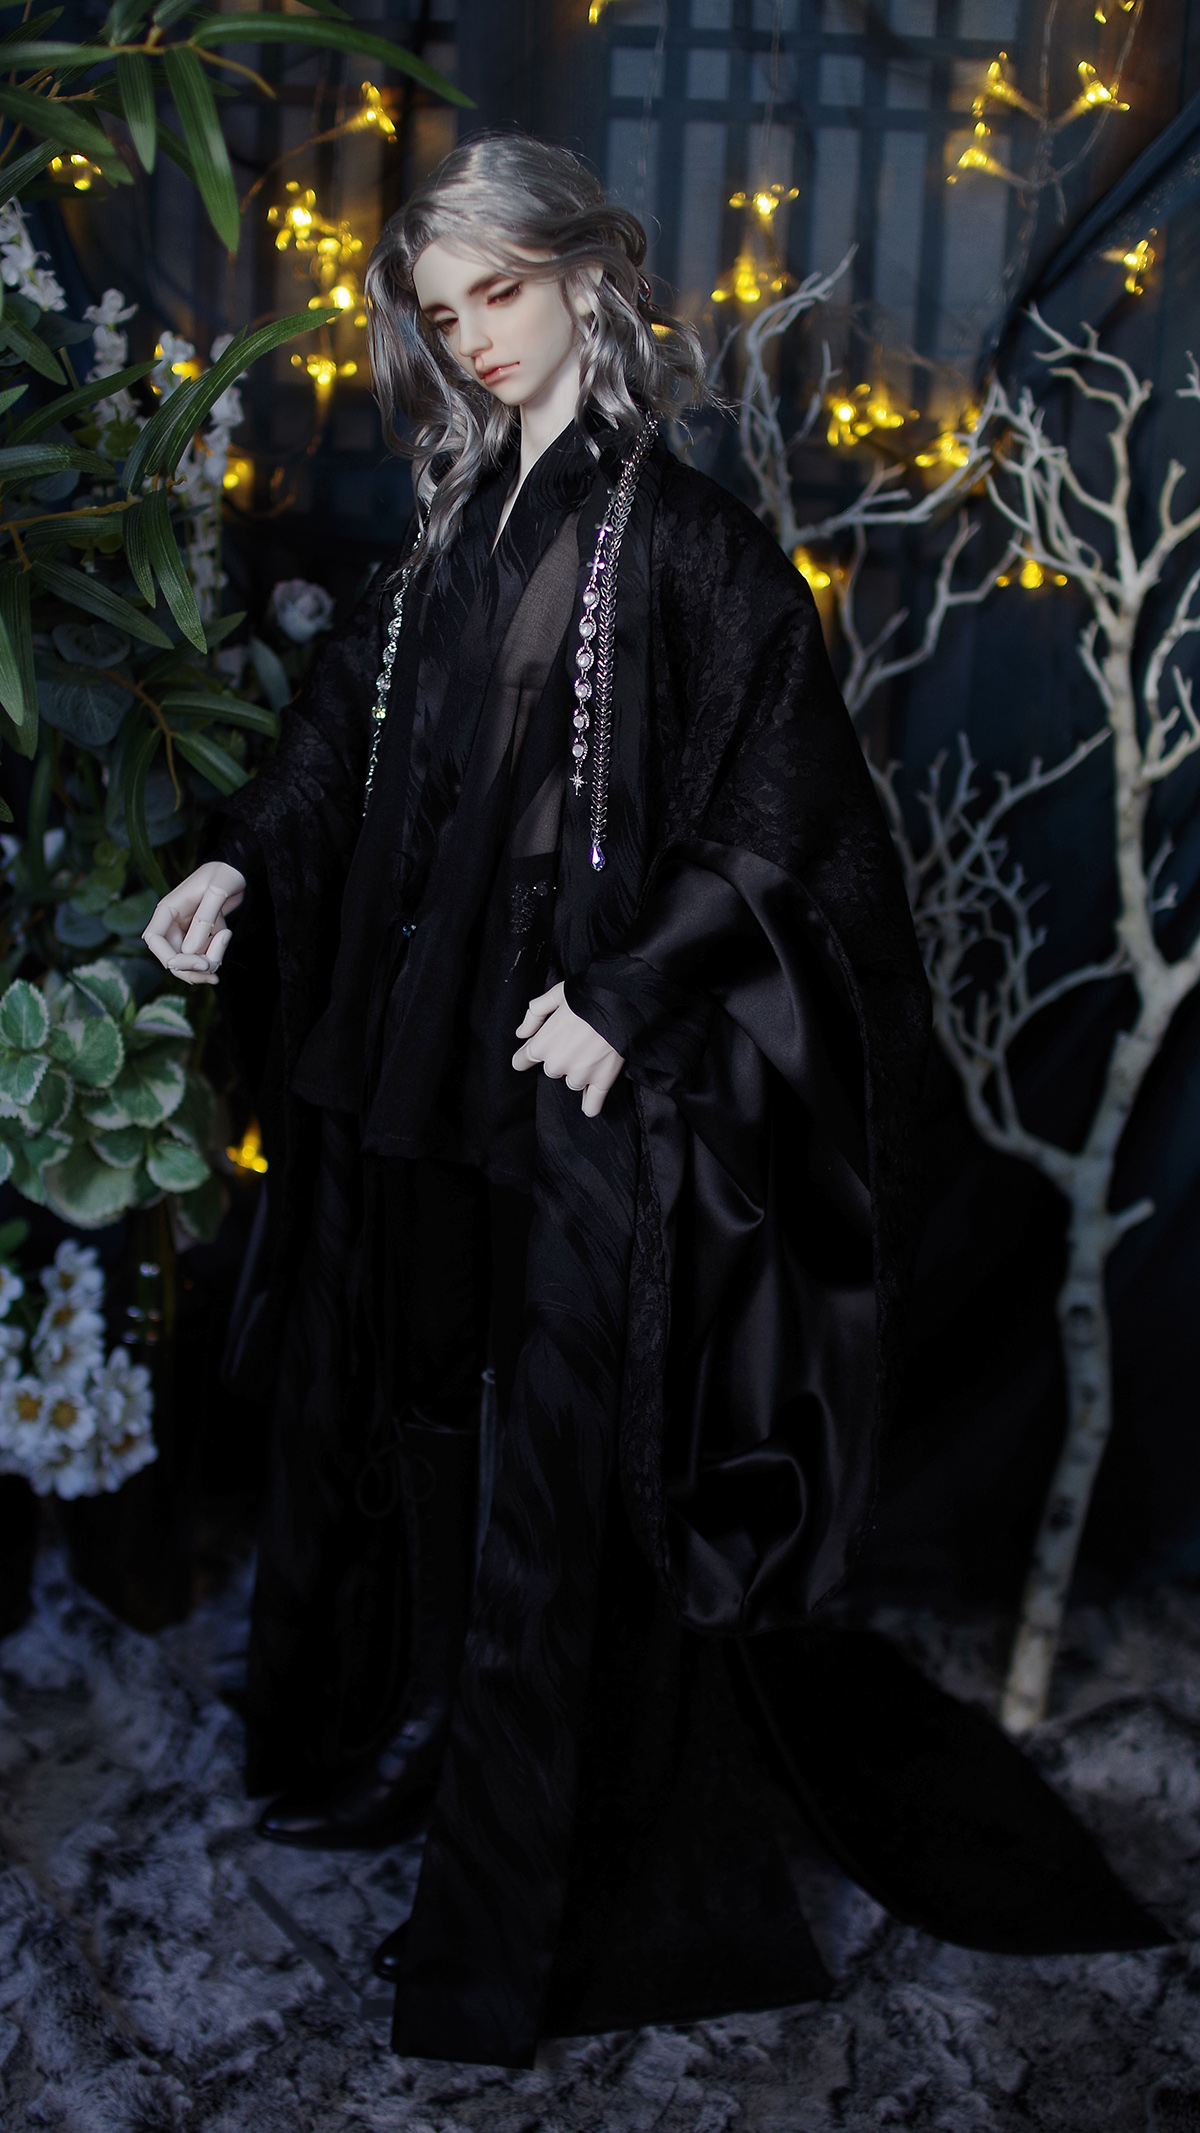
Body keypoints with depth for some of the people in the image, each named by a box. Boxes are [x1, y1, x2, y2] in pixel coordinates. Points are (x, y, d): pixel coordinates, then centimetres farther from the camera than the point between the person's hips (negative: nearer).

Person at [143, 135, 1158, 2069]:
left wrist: (632, 991, -18)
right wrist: (242, 862, -4)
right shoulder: (449, 531, 13)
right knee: (396, 1396, 18)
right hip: (418, 1042, 7)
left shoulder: (684, 534, -7)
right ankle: (389, 1742, 41)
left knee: (564, 1465, 1)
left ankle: (515, 1922, 15)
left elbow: (780, 798, -11)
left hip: (579, 1065, -7)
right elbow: (348, 727, 13)